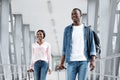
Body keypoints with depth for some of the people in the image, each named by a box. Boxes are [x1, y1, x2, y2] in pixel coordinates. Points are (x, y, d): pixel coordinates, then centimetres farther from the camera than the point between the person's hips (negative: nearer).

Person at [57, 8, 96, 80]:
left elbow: (92, 46, 1)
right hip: (71, 61, 1)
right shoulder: (67, 29, 9)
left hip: (84, 61, -1)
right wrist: (62, 63, 3)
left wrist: (93, 61, -12)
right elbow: (65, 47, 10)